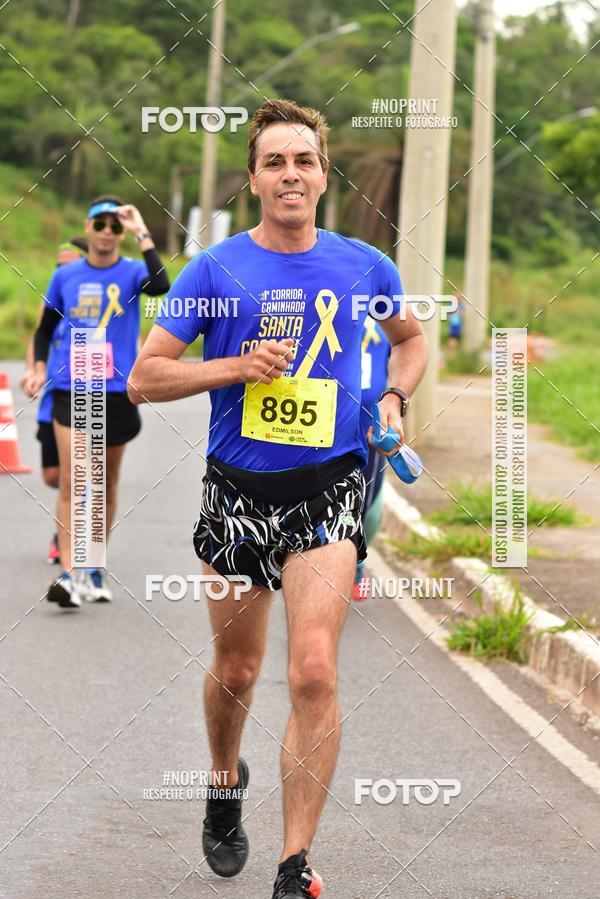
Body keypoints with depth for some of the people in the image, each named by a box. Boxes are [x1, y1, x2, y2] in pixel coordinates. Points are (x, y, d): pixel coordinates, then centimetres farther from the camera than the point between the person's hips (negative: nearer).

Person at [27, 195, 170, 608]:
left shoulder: (131, 272, 0)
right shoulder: (66, 276, 5)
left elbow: (160, 285, -24)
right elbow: (45, 329, 16)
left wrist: (143, 233, -21)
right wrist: (40, 367, 1)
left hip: (117, 392, 0)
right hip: (71, 390, 0)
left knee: (107, 484, 11)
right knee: (71, 481, -12)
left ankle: (95, 567, 25)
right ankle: (68, 573, -16)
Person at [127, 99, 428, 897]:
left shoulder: (364, 267, 4)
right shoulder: (216, 270, -2)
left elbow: (411, 337, 24)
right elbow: (144, 378, -2)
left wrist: (394, 398, 5)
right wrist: (235, 367, -15)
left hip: (328, 489, 0)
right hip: (238, 490, 1)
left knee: (313, 674, -15)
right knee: (236, 669, 14)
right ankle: (226, 785, 46)